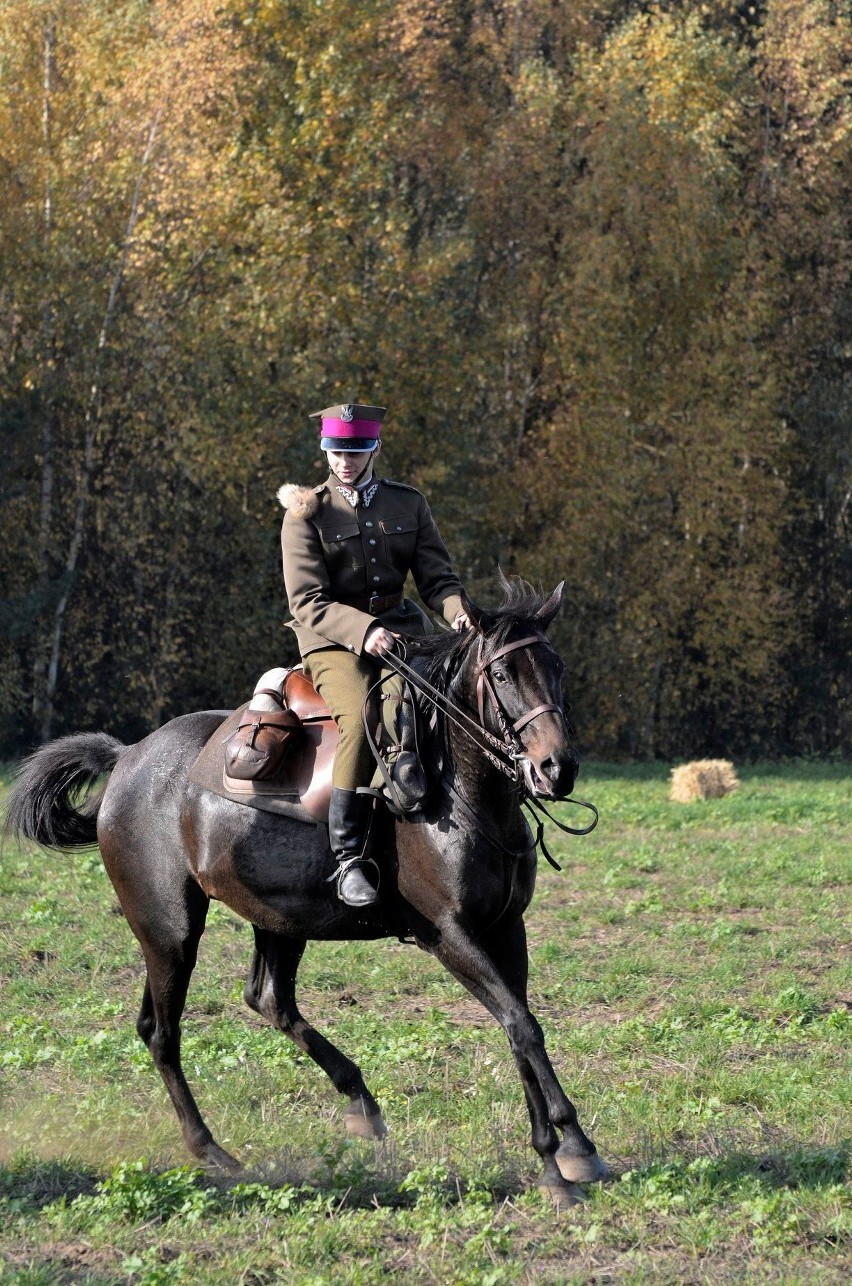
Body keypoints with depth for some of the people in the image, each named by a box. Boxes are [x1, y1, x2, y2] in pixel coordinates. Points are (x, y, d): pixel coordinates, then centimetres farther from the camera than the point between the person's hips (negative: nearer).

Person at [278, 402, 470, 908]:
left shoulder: (409, 503, 11)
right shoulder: (309, 514, 0)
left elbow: (438, 576, 8)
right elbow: (307, 602, -8)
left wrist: (457, 610, -16)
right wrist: (363, 631, -25)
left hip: (401, 627, 4)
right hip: (334, 640, -4)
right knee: (360, 718, -32)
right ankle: (349, 860, -29)